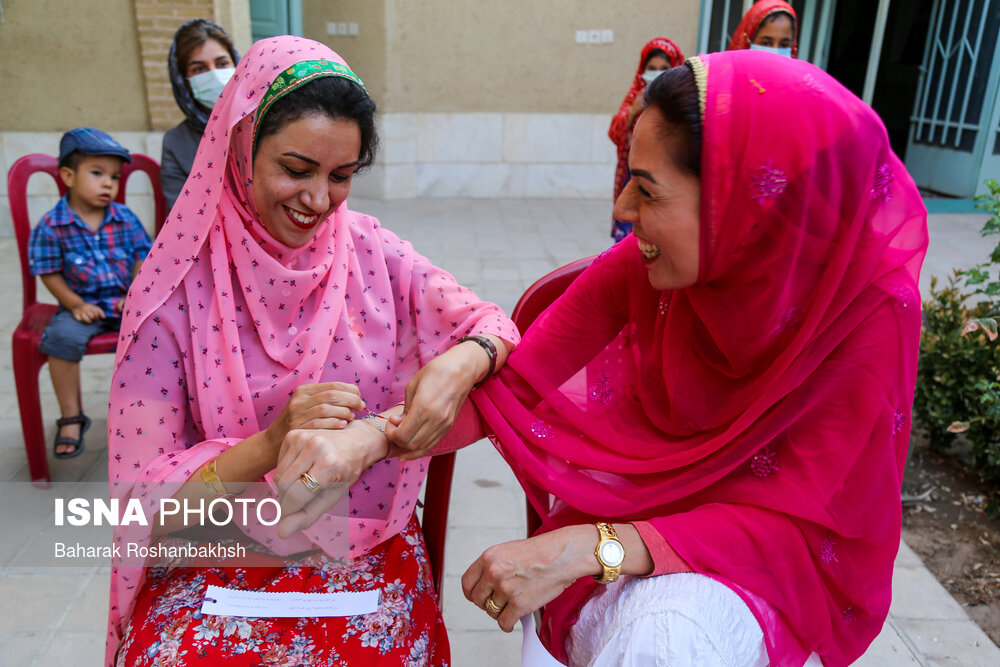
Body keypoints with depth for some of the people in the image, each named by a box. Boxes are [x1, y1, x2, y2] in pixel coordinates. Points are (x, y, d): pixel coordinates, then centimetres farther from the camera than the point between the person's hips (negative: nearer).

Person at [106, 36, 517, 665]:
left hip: (369, 544, 2)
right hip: (218, 561, -1)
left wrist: (460, 365, -22)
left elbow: (492, 323, 1)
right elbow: (146, 493, -8)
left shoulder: (371, 251, -3)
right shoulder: (177, 287, -9)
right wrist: (271, 444, -26)